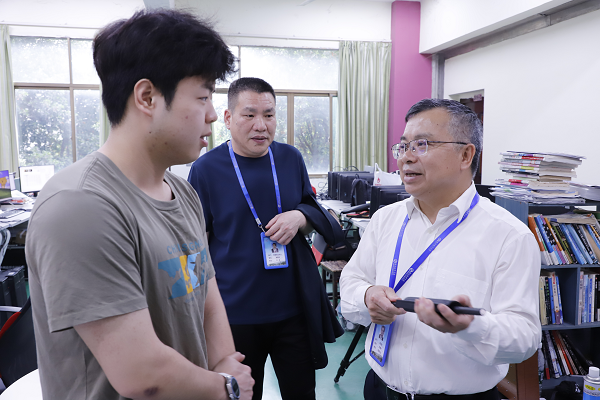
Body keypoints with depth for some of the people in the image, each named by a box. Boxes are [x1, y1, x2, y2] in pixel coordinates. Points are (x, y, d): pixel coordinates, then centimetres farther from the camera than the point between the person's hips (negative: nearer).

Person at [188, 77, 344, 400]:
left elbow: (316, 213, 12)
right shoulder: (206, 168, -7)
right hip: (236, 313, -2)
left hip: (295, 309, 3)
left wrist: (300, 217, -12)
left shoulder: (291, 159, 2)